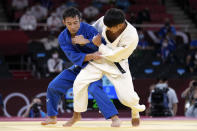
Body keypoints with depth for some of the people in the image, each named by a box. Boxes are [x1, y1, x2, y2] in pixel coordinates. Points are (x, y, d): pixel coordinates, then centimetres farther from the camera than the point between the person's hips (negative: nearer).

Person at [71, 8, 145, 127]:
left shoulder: (131, 36, -30)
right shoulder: (106, 21, -18)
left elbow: (115, 56, -23)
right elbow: (93, 28, 6)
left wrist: (99, 45, -22)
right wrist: (84, 40, -1)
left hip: (117, 65, -3)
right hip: (99, 59, 4)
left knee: (127, 97, -8)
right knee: (80, 82, -13)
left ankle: (136, 111, 31)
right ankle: (76, 115, 8)